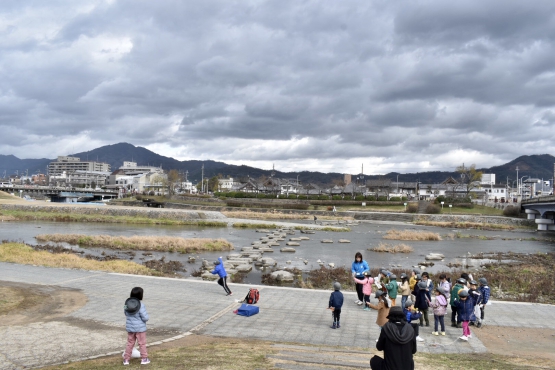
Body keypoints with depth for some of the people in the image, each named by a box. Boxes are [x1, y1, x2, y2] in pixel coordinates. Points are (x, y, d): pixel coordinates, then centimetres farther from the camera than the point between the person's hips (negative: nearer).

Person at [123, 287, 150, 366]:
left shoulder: (127, 304, -5)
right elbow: (145, 318, -22)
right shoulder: (141, 305, -22)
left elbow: (125, 313, 10)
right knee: (142, 343, 10)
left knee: (130, 343, 17)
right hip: (140, 328, -5)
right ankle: (144, 359, 17)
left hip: (130, 327, 5)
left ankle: (126, 359, 21)